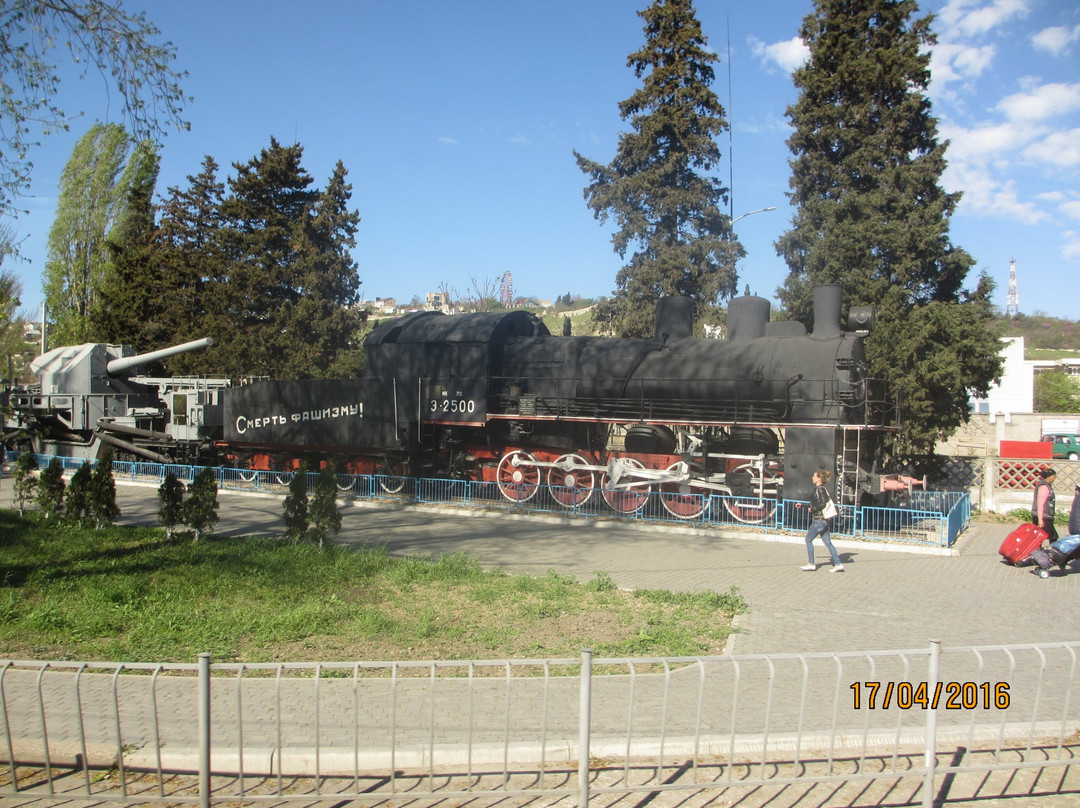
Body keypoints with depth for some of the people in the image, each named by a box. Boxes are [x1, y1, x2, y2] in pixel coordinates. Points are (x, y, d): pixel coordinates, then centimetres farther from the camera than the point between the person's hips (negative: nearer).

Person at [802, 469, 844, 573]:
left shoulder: (820, 489, -14)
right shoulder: (818, 489, 15)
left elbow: (823, 504, -21)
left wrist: (812, 509, -9)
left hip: (819, 520, -9)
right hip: (823, 520, 9)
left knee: (808, 539, -1)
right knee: (828, 542, 8)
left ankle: (811, 564, 3)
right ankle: (838, 564, 7)